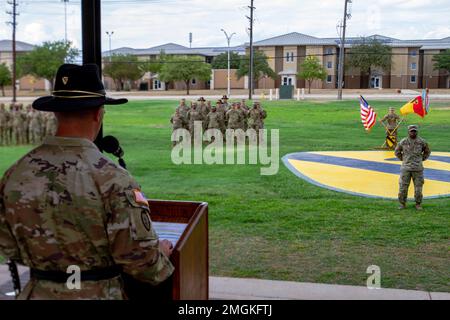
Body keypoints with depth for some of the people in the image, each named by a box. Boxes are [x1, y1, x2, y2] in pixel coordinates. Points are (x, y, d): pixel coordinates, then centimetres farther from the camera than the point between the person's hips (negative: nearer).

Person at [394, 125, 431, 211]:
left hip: (418, 169, 0)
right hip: (406, 168, 0)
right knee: (403, 187, -1)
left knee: (418, 187, 3)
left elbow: (427, 151, 15)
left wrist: (421, 160, 8)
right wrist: (403, 160, 8)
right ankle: (402, 204, 14)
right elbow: (397, 152, 15)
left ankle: (418, 204, 19)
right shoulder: (403, 142, -2)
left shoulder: (422, 142, -3)